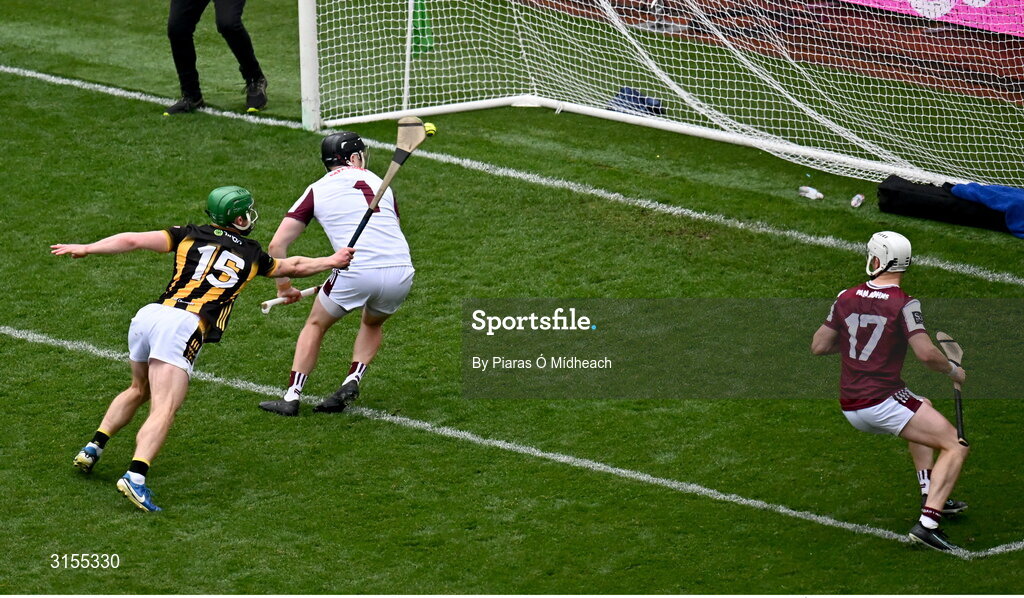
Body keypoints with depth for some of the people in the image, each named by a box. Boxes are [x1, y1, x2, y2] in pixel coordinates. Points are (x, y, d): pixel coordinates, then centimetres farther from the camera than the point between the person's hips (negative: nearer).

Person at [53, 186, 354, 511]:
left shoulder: (190, 236, 19)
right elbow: (293, 267, 36)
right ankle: (135, 476, -36)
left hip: (148, 314, 5)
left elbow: (133, 240, 9)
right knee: (164, 409, -15)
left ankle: (93, 448, 23)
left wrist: (85, 249, 14)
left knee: (139, 390, 30)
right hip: (183, 327, -5)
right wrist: (332, 261, 52)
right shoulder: (251, 254, 18)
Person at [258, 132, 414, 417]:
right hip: (401, 271, 3)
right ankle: (352, 381, 11)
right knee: (372, 324, 32)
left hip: (356, 273, -2)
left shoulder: (317, 190, 12)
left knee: (315, 325, 21)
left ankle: (292, 396, 13)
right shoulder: (376, 181, 20)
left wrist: (284, 286, 21)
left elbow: (277, 245, 9)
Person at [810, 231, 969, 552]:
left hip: (851, 408, 7)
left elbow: (818, 346, 10)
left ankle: (931, 497, 30)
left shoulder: (846, 298, 4)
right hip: (884, 402, -7)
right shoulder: (904, 304, -12)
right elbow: (926, 354, -19)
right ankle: (927, 522, -20)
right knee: (956, 447, -3)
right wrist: (953, 370, 0)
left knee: (922, 408, 36)